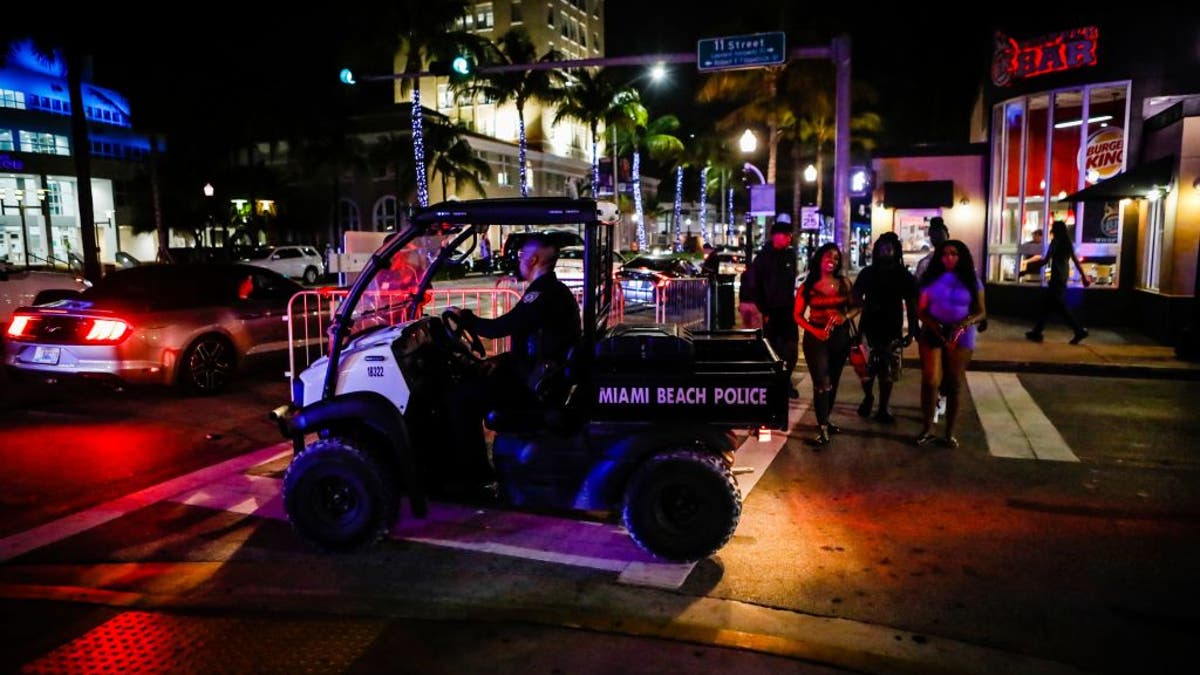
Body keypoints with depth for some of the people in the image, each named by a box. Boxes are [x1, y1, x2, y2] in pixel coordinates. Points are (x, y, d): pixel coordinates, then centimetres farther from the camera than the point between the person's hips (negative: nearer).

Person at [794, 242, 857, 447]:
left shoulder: (844, 283, 3)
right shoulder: (808, 286, -3)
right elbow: (798, 315, -3)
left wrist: (845, 317, -13)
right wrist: (815, 330, -17)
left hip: (840, 336, 4)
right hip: (816, 337, -4)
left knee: (833, 382, 14)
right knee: (822, 383, -11)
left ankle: (825, 420, 32)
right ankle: (823, 431, -9)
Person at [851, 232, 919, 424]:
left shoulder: (904, 275, 3)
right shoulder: (867, 273, 4)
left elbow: (911, 305, 5)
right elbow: (856, 297, 8)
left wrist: (912, 330, -2)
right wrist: (867, 306, -14)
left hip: (892, 330, 0)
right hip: (869, 327, 0)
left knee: (888, 373, 4)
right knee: (865, 369, 2)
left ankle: (883, 409, 14)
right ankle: (868, 397, 29)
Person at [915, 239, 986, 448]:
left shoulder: (971, 280, 4)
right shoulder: (931, 278, 4)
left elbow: (981, 311, 4)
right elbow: (921, 310, 3)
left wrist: (964, 324, -16)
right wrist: (935, 326, -15)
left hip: (961, 337, 1)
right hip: (932, 334, -1)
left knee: (954, 385, 5)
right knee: (930, 381, -12)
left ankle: (949, 433, 13)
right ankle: (927, 428, 2)